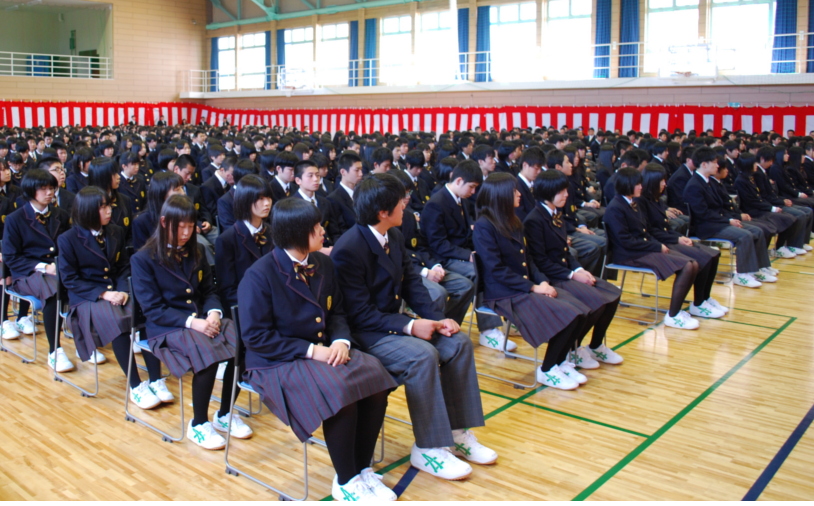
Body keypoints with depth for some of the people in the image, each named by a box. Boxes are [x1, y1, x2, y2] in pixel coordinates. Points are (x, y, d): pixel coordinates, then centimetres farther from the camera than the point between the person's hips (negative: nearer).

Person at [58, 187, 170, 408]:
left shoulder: (116, 232, 11)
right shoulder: (68, 239, -2)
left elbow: (124, 267, 11)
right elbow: (69, 279, -6)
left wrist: (123, 290, -11)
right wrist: (103, 293, -18)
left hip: (117, 291, 4)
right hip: (87, 297, -4)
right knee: (117, 322, -35)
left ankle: (156, 381, -23)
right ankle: (136, 387, -26)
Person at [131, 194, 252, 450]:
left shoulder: (195, 252, 12)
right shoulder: (143, 259, -4)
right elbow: (152, 309, -10)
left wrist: (214, 312, -10)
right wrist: (190, 321, -23)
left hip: (203, 319, 5)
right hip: (167, 328, -5)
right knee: (208, 354, -34)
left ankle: (225, 414, -3)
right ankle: (198, 424, -13)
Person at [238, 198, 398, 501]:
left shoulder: (323, 264, 6)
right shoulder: (259, 276, -14)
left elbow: (337, 312, 12)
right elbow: (256, 336, -15)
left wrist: (341, 341, -11)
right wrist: (310, 350, -21)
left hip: (324, 350, 6)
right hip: (277, 362, -6)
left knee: (375, 379, -19)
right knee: (339, 393, -31)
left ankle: (362, 469, -2)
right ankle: (345, 482, -8)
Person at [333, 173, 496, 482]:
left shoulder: (394, 237, 4)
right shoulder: (348, 249, -22)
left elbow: (412, 283, 5)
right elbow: (360, 313, -23)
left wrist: (436, 318, -10)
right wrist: (409, 326, -27)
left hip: (392, 321, 9)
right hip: (363, 332, -8)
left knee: (459, 343, -5)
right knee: (422, 355, -30)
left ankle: (457, 432, 4)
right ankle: (427, 449, -14)